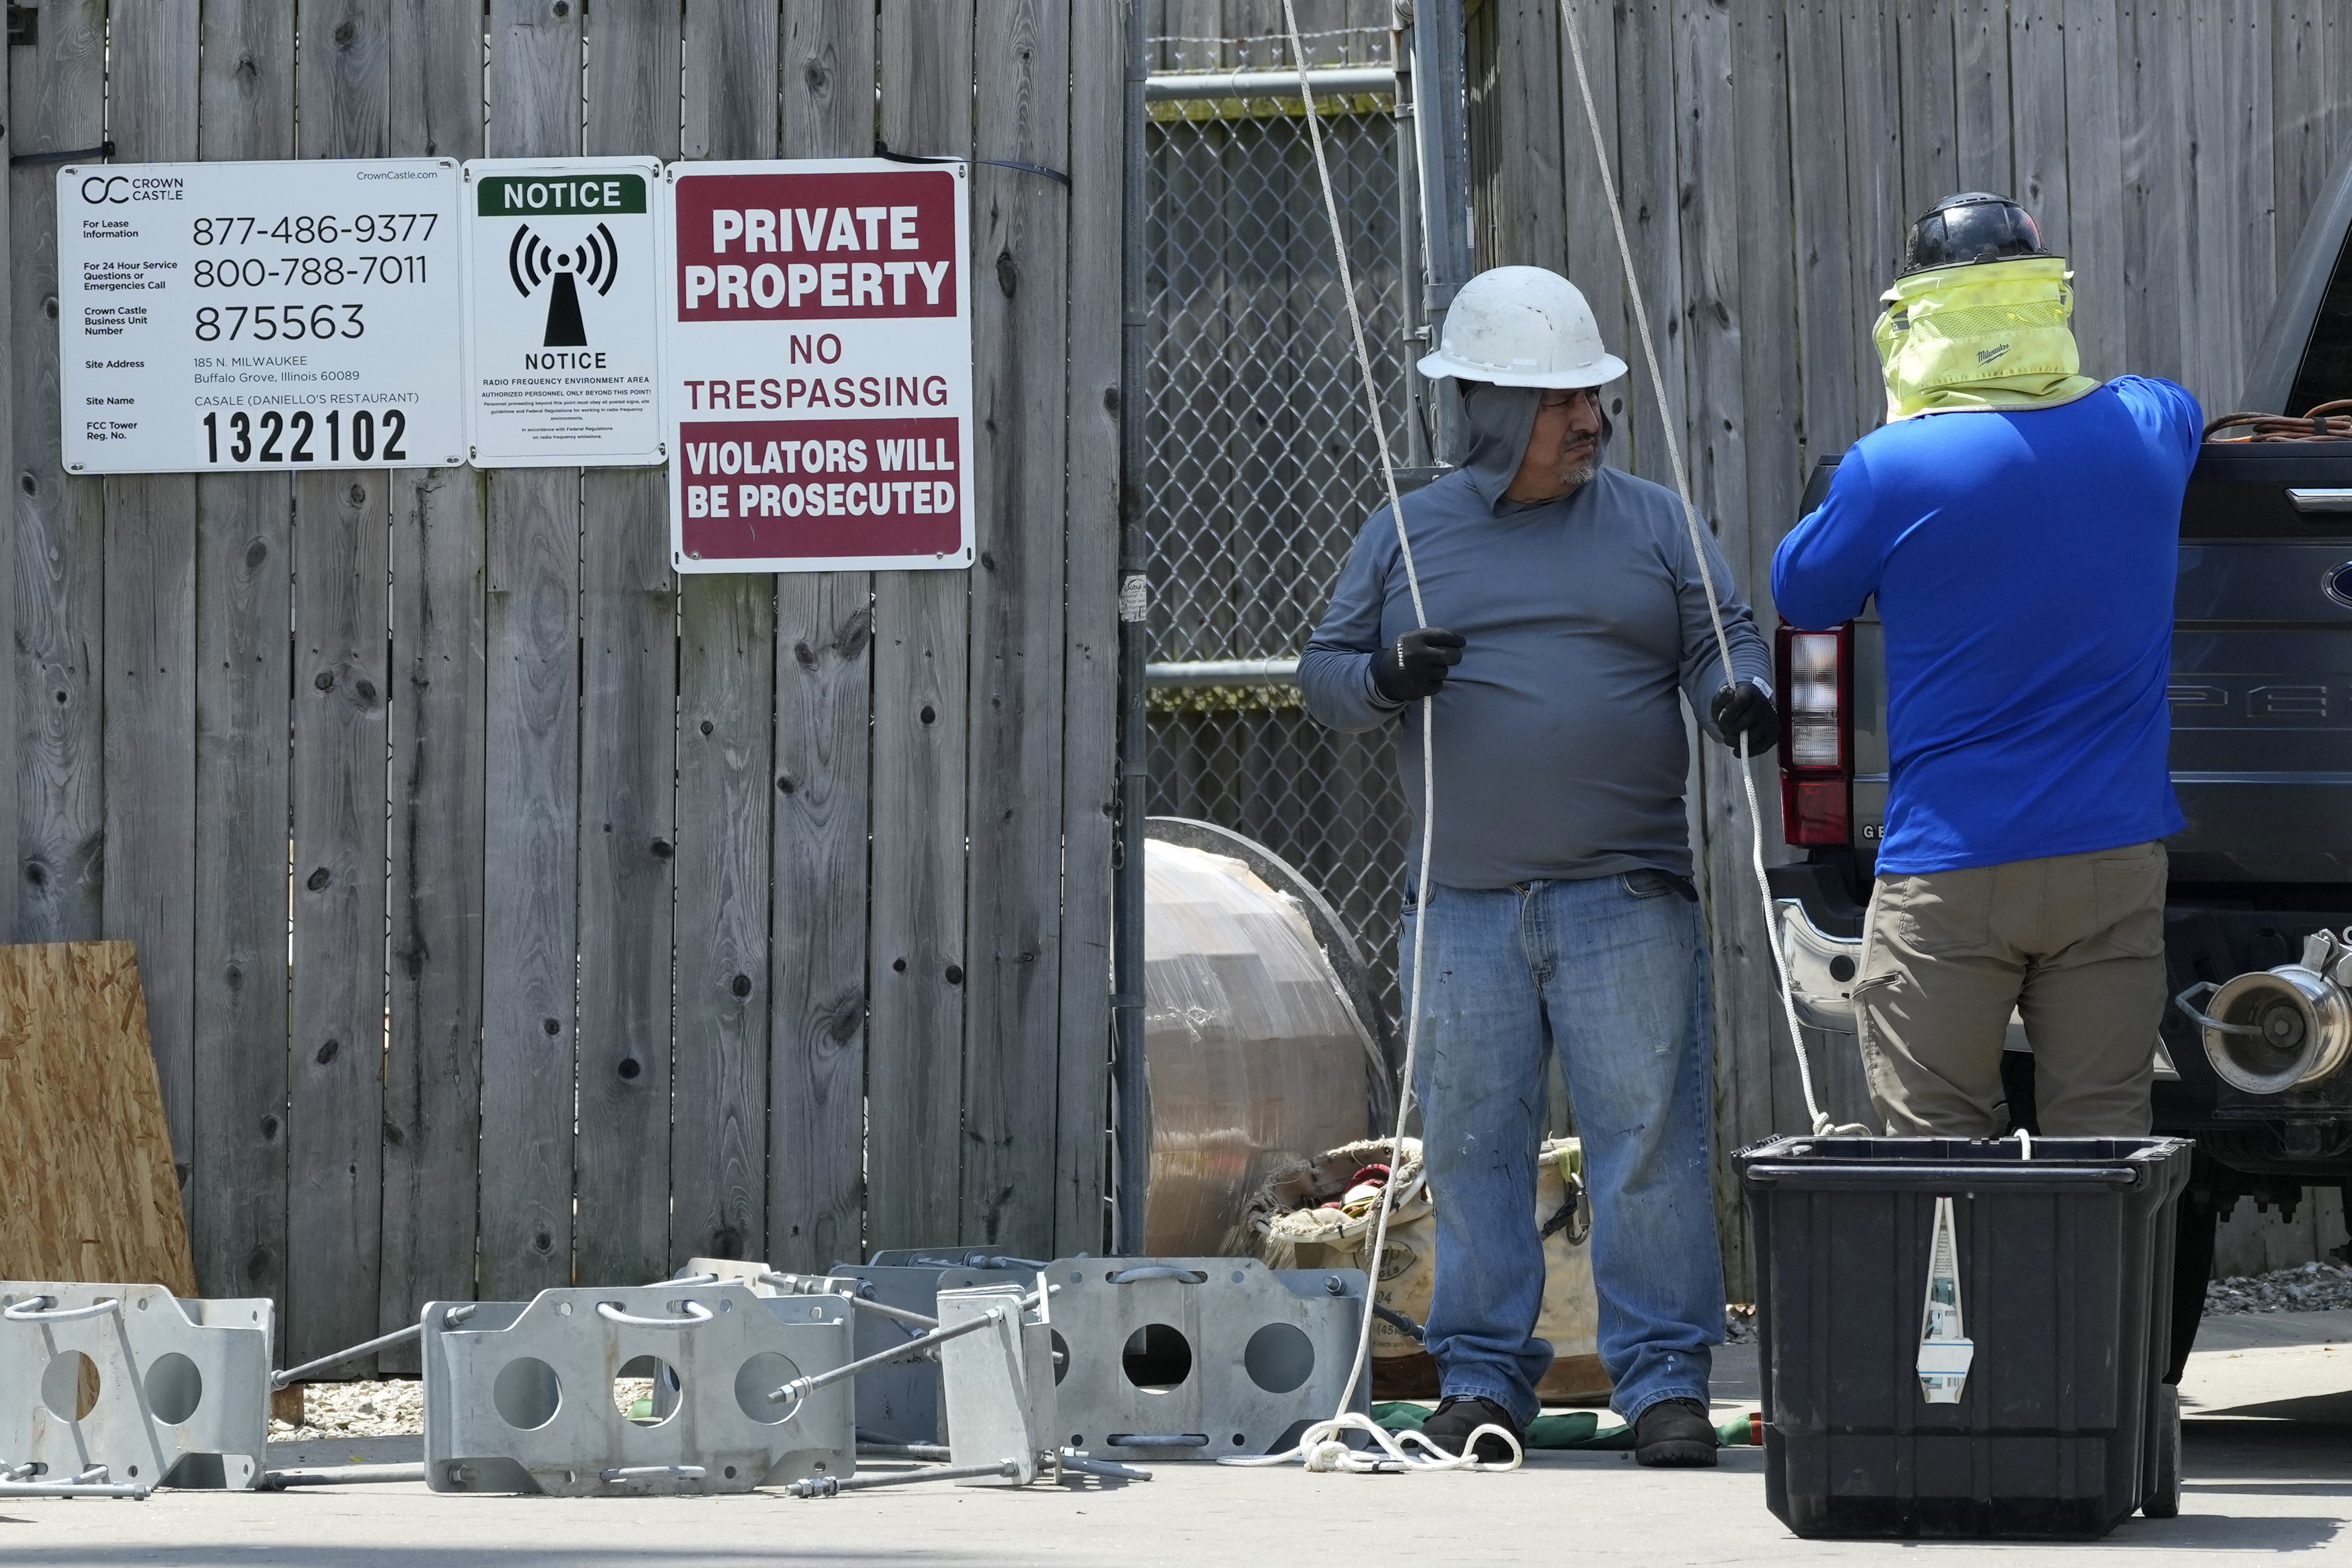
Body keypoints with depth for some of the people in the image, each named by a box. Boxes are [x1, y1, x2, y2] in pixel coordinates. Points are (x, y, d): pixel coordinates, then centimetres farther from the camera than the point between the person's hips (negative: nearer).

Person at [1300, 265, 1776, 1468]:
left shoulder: (1650, 523, 10)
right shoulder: (1405, 535, 11)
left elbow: (1720, 638, 6)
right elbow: (1321, 670, 10)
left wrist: (1741, 695, -16)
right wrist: (1384, 679, -12)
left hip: (1625, 903, -1)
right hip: (1463, 908, 1)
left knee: (1649, 1137, -6)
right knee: (1473, 1143, 3)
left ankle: (1664, 1380, -2)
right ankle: (1483, 1380, 10)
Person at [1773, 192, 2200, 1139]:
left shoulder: (1895, 470, -13)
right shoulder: (2148, 429, 1)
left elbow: (1800, 596, 6)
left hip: (1950, 873, -4)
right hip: (2116, 853, 4)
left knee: (1935, 1145, 2)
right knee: (2102, 1144, 7)